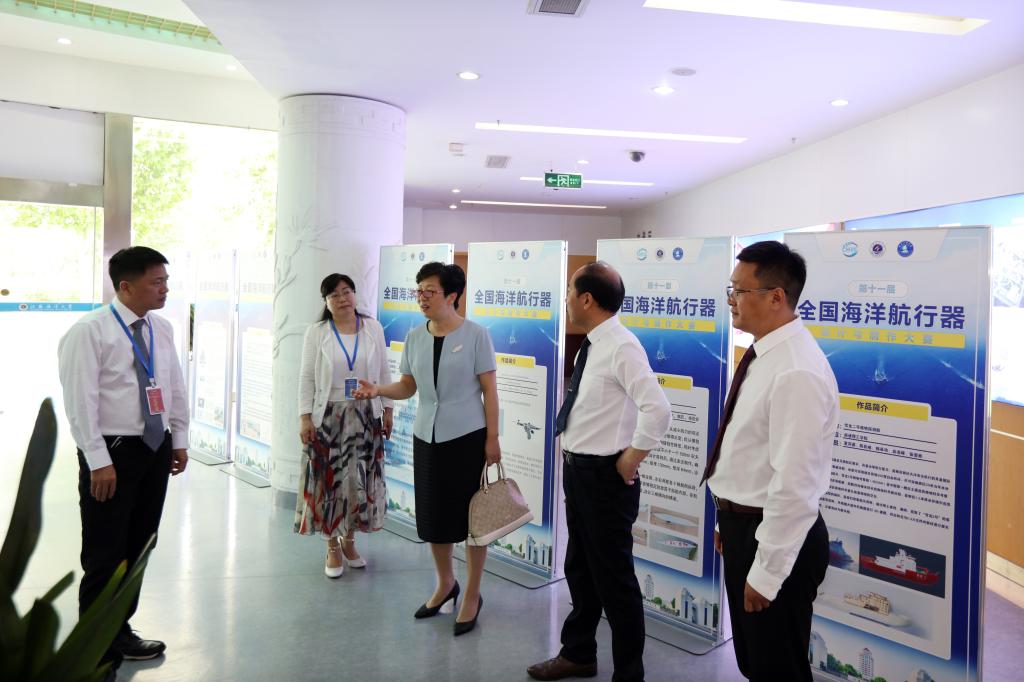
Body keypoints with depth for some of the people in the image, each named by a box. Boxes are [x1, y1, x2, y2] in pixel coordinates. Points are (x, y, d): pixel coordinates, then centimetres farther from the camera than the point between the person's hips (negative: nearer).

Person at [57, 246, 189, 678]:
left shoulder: (162, 329, 7)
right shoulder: (89, 331, -13)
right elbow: (80, 402, -16)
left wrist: (179, 441, 11)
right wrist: (99, 461, -18)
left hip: (155, 449, 7)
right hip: (113, 451, -7)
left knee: (139, 548, 16)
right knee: (105, 556, 1)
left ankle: (120, 633, 33)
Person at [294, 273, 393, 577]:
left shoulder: (373, 328, 3)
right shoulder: (316, 332, -1)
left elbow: (384, 372, 7)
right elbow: (307, 378, -1)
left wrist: (387, 410, 5)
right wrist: (305, 417, -7)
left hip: (365, 417, 2)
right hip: (328, 417, -1)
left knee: (360, 481, 6)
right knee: (329, 481, 3)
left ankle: (348, 539, 26)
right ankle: (332, 547, 18)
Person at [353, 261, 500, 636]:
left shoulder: (475, 335, -10)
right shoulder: (415, 337, 3)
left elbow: (489, 388, -8)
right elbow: (408, 385, 9)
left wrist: (492, 438, -10)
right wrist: (379, 390, -11)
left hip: (468, 436, -5)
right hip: (427, 437, 5)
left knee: (471, 515, 5)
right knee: (432, 514, 14)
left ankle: (472, 594, 22)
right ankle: (445, 582, 37)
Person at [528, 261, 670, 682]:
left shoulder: (621, 347, -21)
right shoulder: (593, 345, 7)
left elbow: (658, 411, -31)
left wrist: (630, 461, -21)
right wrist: (571, 452, 12)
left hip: (604, 475, -9)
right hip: (577, 470, 9)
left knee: (613, 577, 4)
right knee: (579, 568, 22)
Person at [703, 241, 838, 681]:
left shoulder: (796, 371, -26)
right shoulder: (764, 355, 5)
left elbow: (795, 486, -27)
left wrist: (767, 572, -21)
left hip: (774, 537, -9)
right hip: (744, 525, 9)